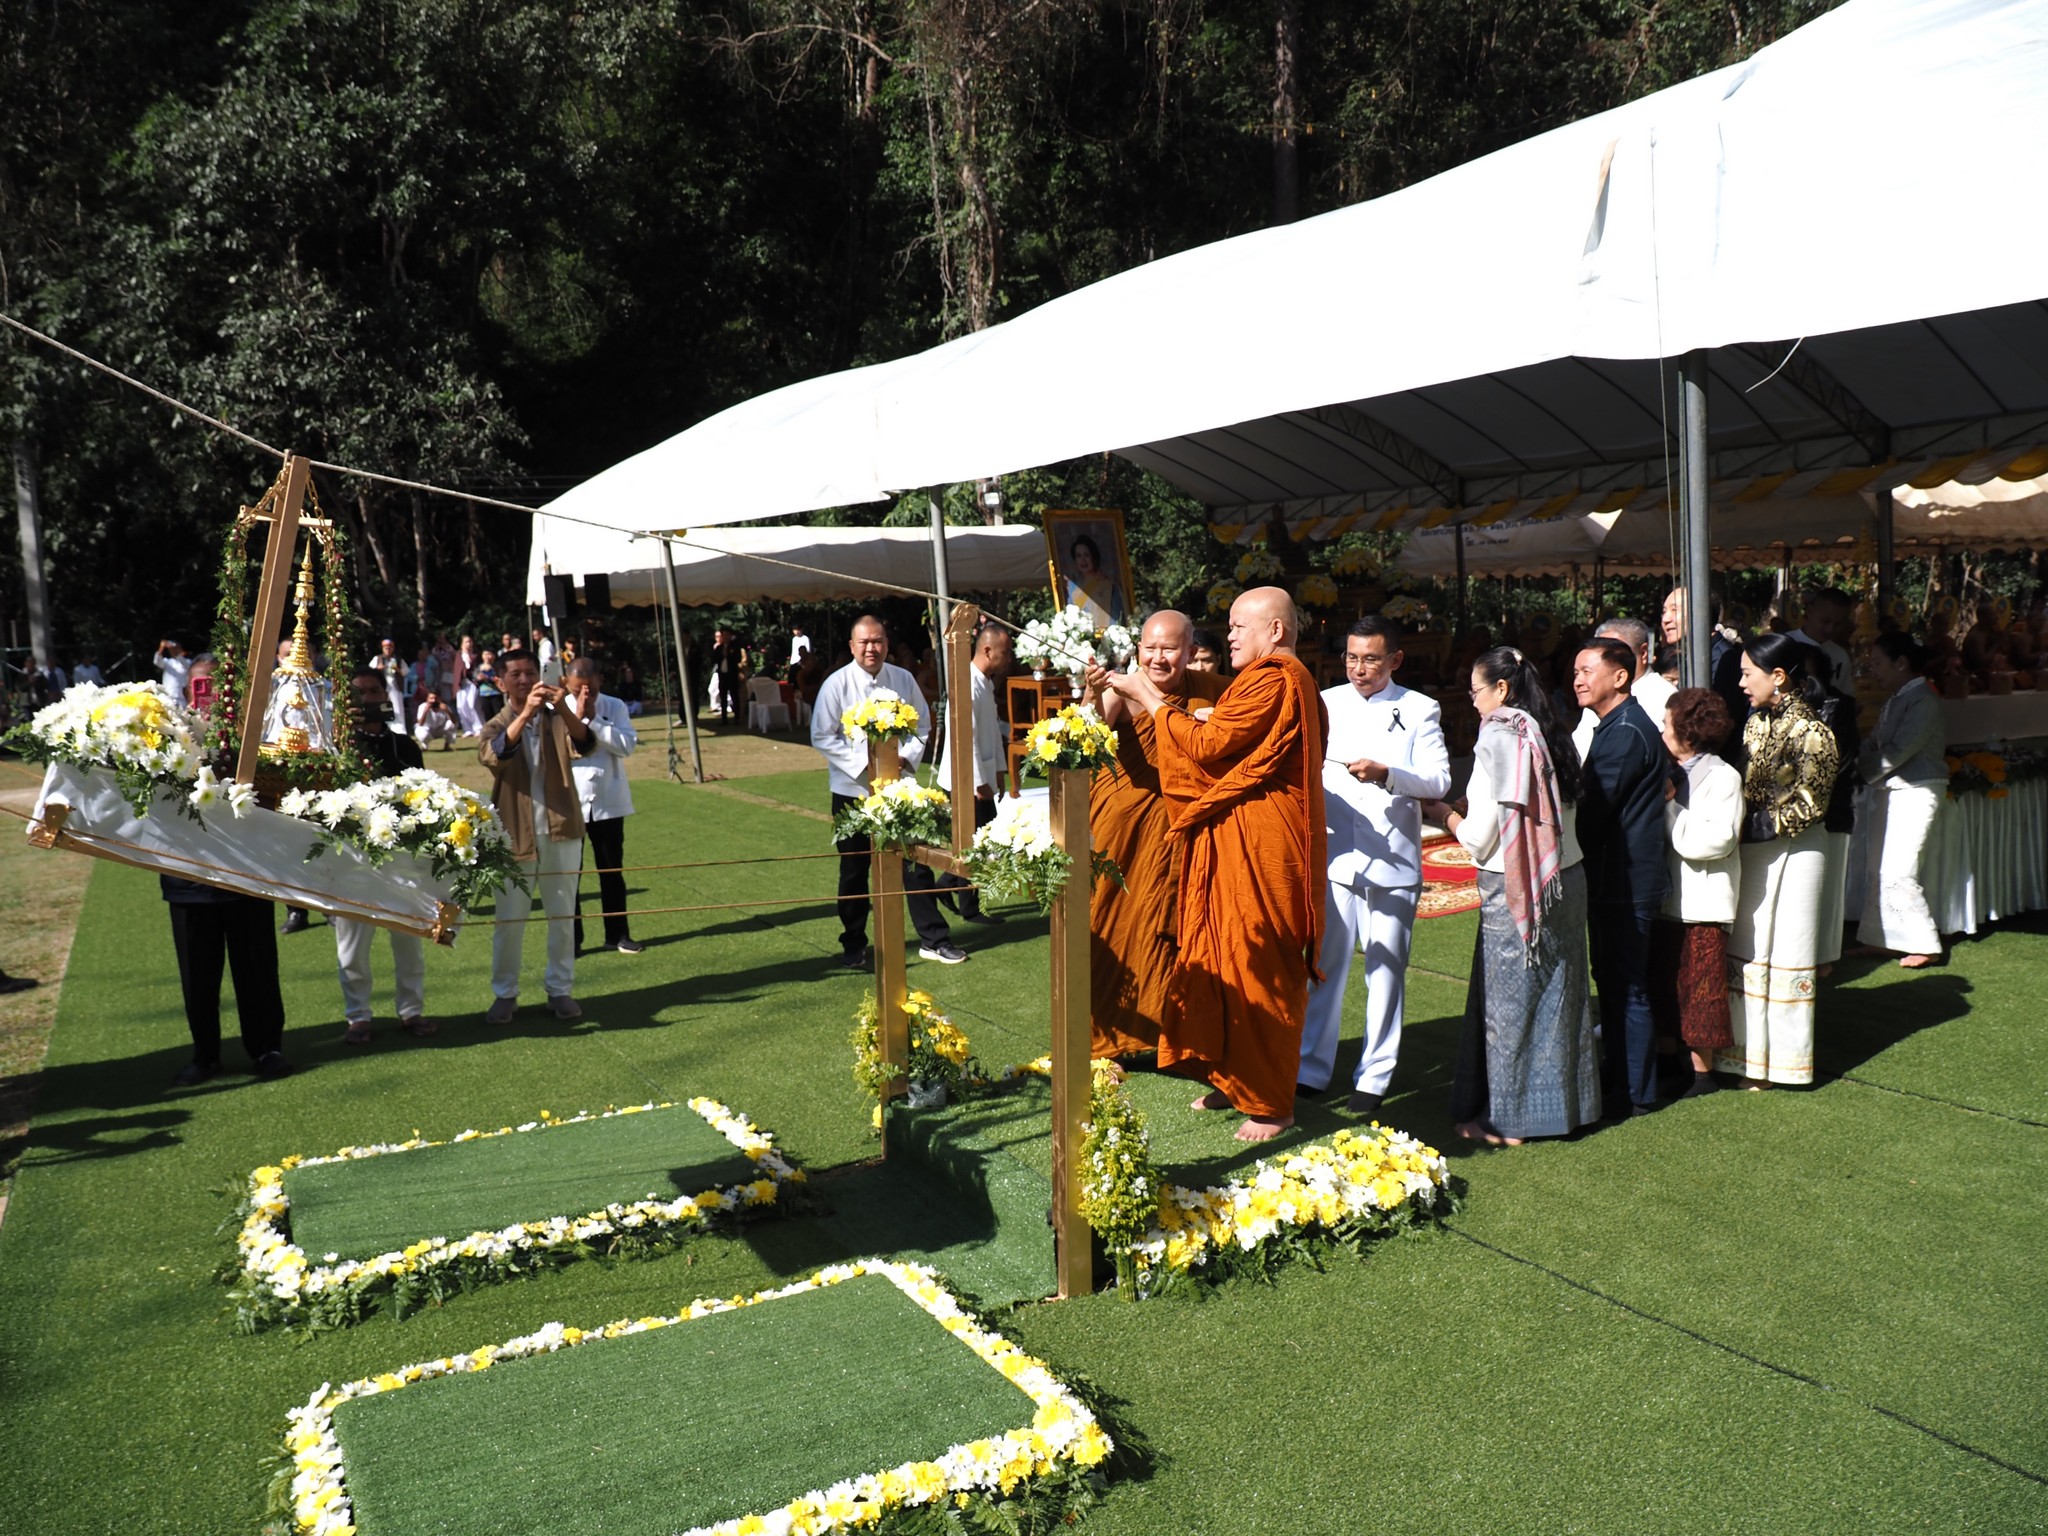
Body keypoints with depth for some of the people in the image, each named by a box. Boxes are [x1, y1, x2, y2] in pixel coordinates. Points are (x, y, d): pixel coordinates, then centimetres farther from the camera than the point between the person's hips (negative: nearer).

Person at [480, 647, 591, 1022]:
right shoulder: (496, 726, 3)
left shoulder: (556, 720, 5)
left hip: (560, 831, 1)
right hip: (515, 834, -1)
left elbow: (584, 743, -16)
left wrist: (562, 709, -34)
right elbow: (493, 755, -21)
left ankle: (561, 990, 17)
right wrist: (525, 713, -35)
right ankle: (504, 994, 18)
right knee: (509, 919, 5)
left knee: (563, 915, 7)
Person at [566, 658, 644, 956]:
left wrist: (593, 719, -17)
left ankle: (618, 933, 22)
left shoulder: (615, 707, -1)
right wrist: (577, 718, -18)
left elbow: (627, 745, -14)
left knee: (612, 870, 11)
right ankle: (570, 937, 14)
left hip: (608, 802, 1)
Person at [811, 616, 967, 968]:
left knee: (915, 861, 4)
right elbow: (822, 737, -8)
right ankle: (854, 946, 24)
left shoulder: (903, 680, 0)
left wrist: (906, 758, -10)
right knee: (854, 870, 9)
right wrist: (864, 764, -16)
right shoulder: (837, 684, -9)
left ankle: (933, 938, 16)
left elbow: (922, 726, 8)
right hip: (852, 789, -2)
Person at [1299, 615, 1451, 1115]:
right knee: (1325, 964, 4)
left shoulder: (1420, 710, 4)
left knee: (1386, 969, 3)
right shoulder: (1325, 703, 10)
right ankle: (1311, 1069, 15)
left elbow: (1439, 781, -5)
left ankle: (1374, 1078, 13)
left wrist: (1385, 773, -20)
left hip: (1393, 861, -1)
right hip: (1335, 856, 1)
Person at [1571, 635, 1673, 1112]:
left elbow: (1593, 810, -21)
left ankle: (1634, 1094, 8)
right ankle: (1617, 1079, 29)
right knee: (1612, 981, 17)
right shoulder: (1616, 727, 15)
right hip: (1615, 878, 10)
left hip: (1624, 881, -10)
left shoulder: (1626, 733, -19)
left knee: (1626, 987, -2)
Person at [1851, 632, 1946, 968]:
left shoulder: (1923, 700, -14)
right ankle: (1878, 938, 21)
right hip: (1886, 791, 9)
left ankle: (1925, 945, 0)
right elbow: (1875, 744, 14)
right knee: (1877, 870, 12)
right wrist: (1858, 765, -3)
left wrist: (1860, 773, -12)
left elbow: (1899, 750, -20)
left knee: (1897, 873, -10)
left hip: (1914, 792, -9)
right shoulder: (1893, 700, 14)